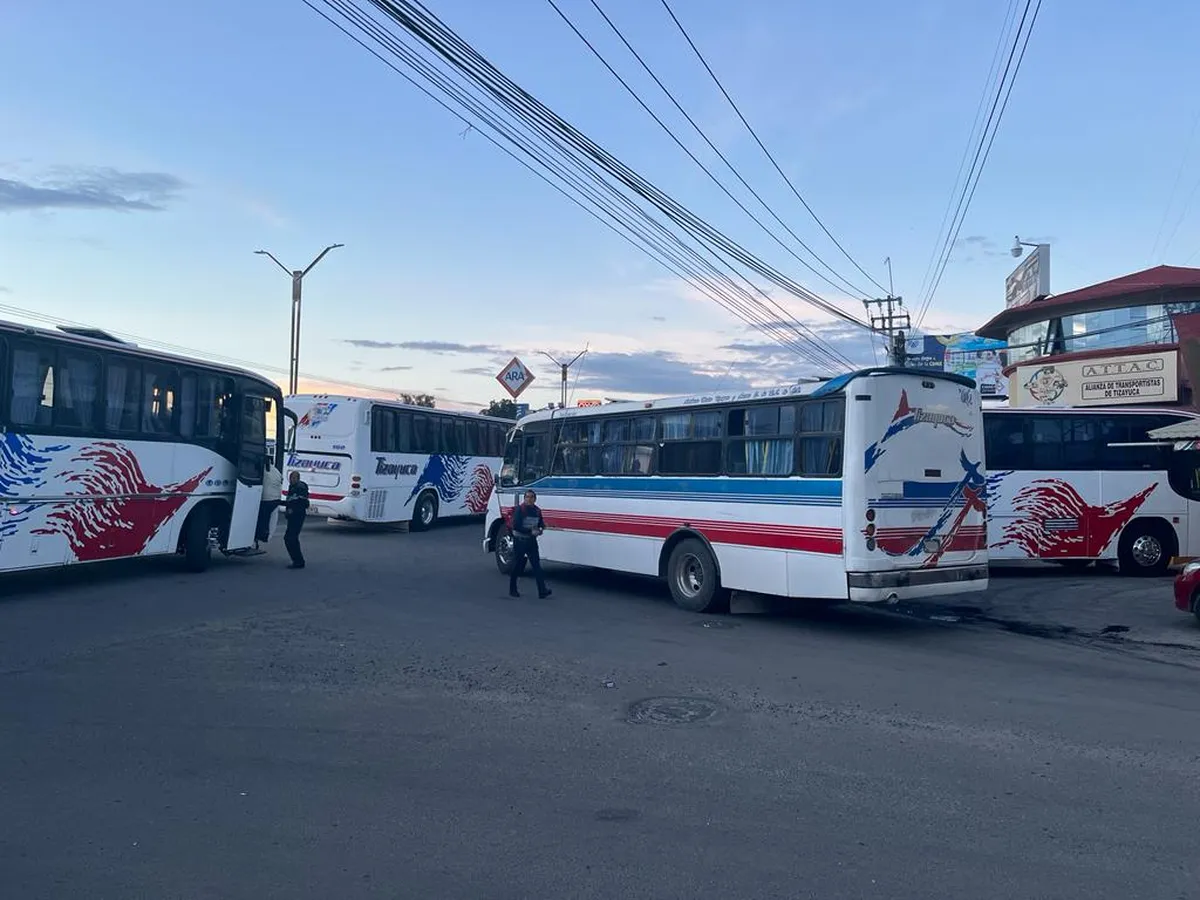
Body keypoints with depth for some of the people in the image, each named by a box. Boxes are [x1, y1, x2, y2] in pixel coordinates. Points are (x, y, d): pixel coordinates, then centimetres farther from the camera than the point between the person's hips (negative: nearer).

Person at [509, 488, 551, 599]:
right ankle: (512, 590, 20)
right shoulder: (519, 509, -11)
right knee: (517, 565, 5)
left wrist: (541, 528, -9)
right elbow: (516, 526, -18)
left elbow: (540, 524, 16)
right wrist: (531, 531, -23)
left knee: (536, 565, -4)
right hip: (519, 541, -4)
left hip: (532, 541, 5)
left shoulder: (537, 511, 6)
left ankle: (542, 590, -10)